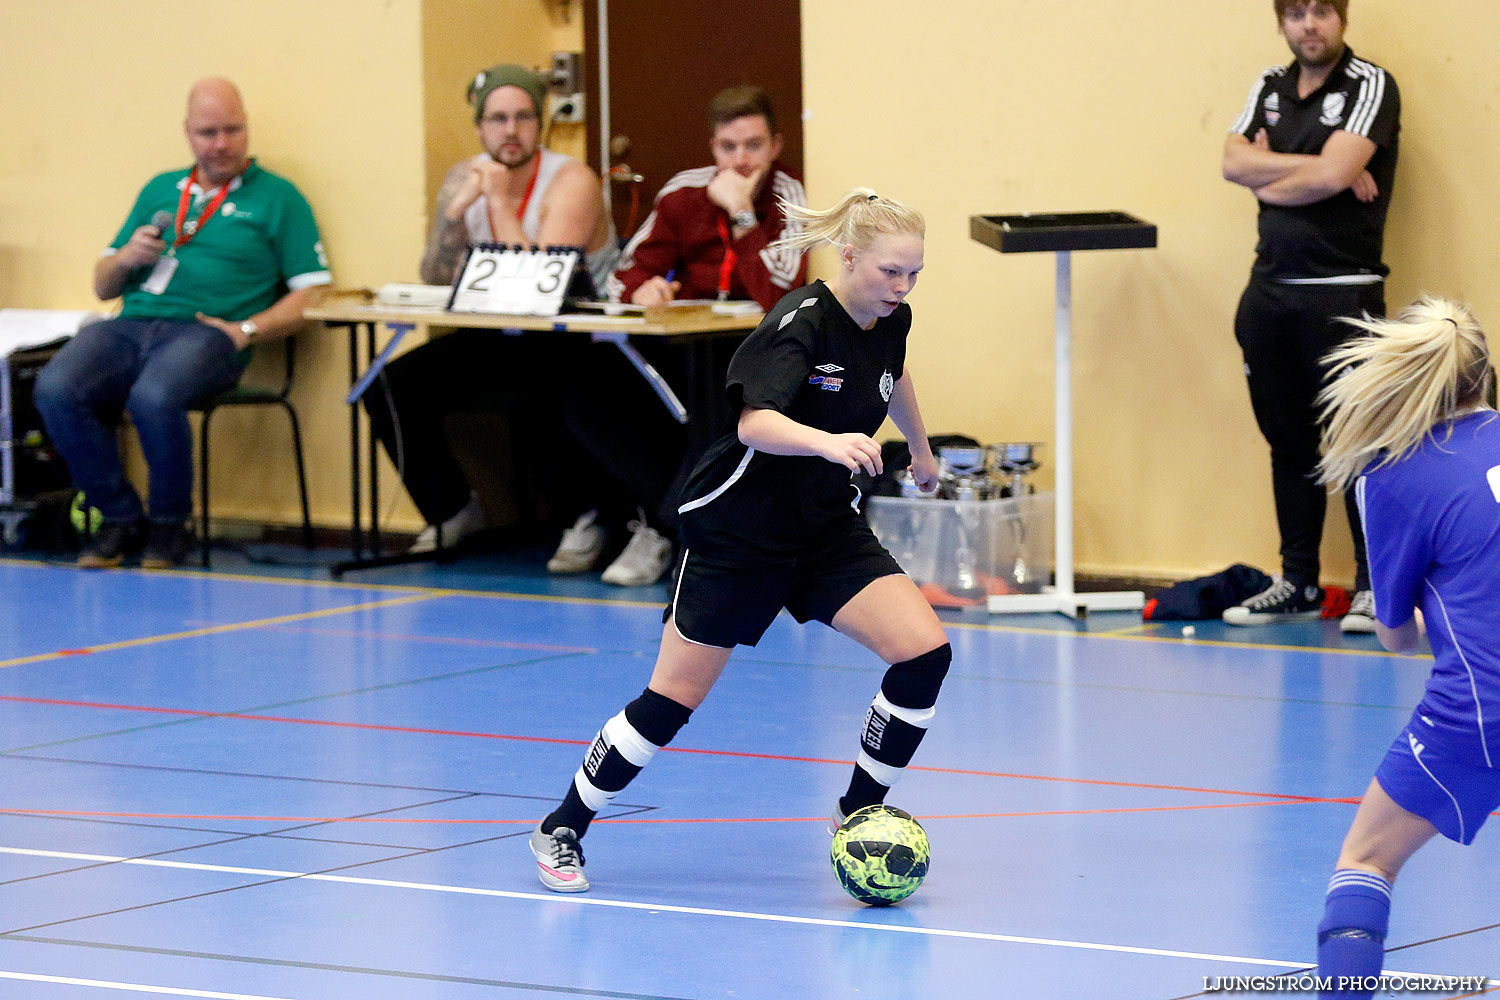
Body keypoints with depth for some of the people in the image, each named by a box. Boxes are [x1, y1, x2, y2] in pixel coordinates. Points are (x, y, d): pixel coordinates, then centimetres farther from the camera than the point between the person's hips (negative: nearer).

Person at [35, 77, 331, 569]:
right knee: (56, 390, -26)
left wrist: (247, 330, -11)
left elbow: (311, 292, 3)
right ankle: (120, 515, -9)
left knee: (154, 397, -38)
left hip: (205, 331, -4)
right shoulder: (160, 190, 26)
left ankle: (170, 523, -13)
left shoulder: (277, 197, 12)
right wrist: (125, 258, 3)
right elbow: (103, 286, 26)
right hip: (131, 325, 4)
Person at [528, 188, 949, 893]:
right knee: (674, 699, -1)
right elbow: (755, 422, -40)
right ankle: (562, 830, 17)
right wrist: (827, 441, -57)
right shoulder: (801, 323, -23)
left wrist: (921, 449, 38)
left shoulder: (891, 320, -1)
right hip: (739, 530, -6)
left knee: (924, 651, -13)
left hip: (828, 528, 6)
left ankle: (857, 813, 4)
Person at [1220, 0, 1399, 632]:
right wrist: (1312, 169, -12)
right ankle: (1298, 584, 17)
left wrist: (1269, 180, -1)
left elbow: (1333, 175, -17)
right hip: (1271, 289, 6)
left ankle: (1374, 586, 1)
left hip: (1343, 290, -6)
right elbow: (1234, 161, -1)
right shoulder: (1271, 88, 14)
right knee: (1289, 443, 10)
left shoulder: (1370, 87, -4)